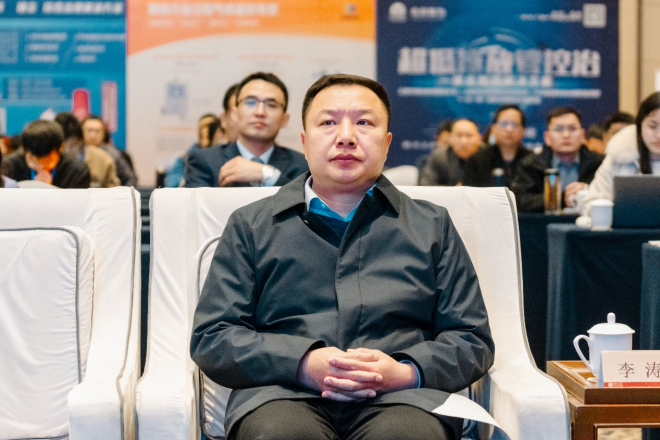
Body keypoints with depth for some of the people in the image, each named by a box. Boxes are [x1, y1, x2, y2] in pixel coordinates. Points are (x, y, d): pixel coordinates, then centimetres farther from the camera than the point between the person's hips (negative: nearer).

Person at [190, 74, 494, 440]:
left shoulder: (432, 226, 21)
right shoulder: (251, 226, 18)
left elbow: (473, 340, 15)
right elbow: (210, 338, 10)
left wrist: (406, 372, -8)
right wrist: (304, 364, -9)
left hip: (400, 397, 2)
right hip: (284, 394, -1)